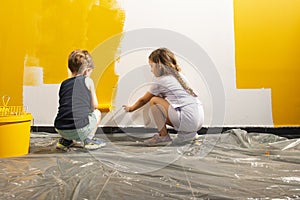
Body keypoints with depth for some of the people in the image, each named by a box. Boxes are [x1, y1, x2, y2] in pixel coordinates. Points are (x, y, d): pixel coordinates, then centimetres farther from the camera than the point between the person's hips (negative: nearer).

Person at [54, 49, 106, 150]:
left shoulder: (64, 83, 15)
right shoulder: (87, 81, 4)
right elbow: (94, 106, 6)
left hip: (60, 129, 5)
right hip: (79, 130, -4)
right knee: (97, 113, 24)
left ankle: (65, 140, 25)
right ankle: (88, 139, 17)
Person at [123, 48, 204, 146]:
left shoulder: (160, 81, -2)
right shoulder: (179, 75, 18)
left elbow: (143, 100, 12)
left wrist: (131, 108, 31)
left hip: (188, 119, -8)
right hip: (199, 119, 8)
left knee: (154, 101, -2)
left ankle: (163, 136, 2)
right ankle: (187, 133, 11)